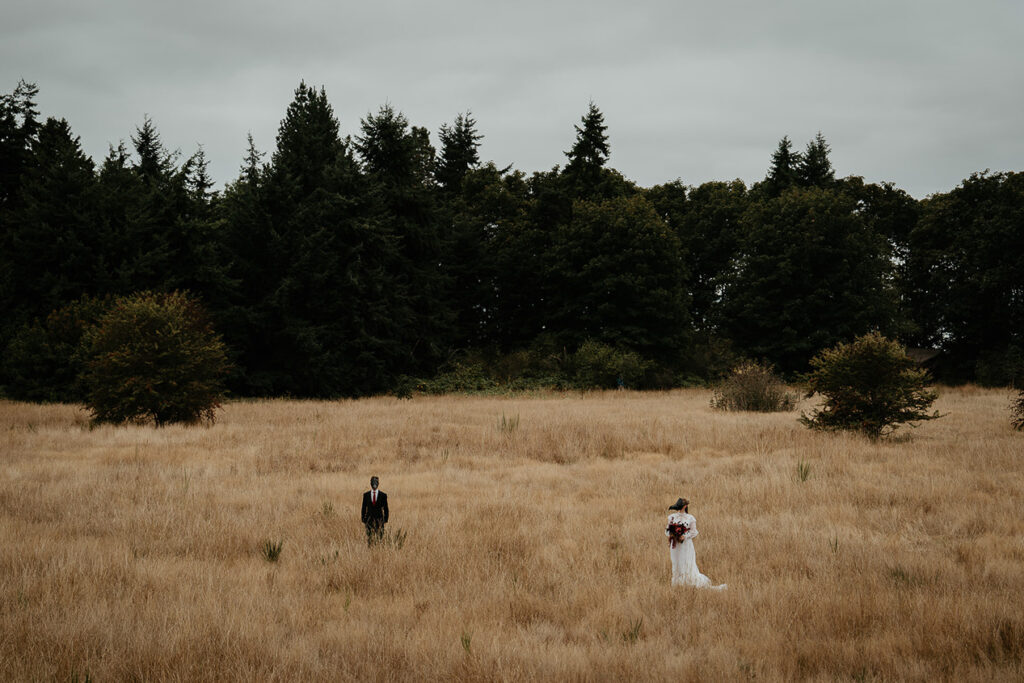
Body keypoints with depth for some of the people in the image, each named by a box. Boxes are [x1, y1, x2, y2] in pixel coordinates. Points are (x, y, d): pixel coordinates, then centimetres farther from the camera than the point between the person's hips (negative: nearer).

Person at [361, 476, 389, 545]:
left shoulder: (383, 495, 0)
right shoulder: (366, 495, 4)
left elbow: (385, 508, 3)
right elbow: (364, 508, 7)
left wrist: (386, 519, -2)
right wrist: (363, 519, 3)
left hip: (379, 519, -1)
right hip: (369, 519, 1)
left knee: (379, 538, -4)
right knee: (369, 538, -1)